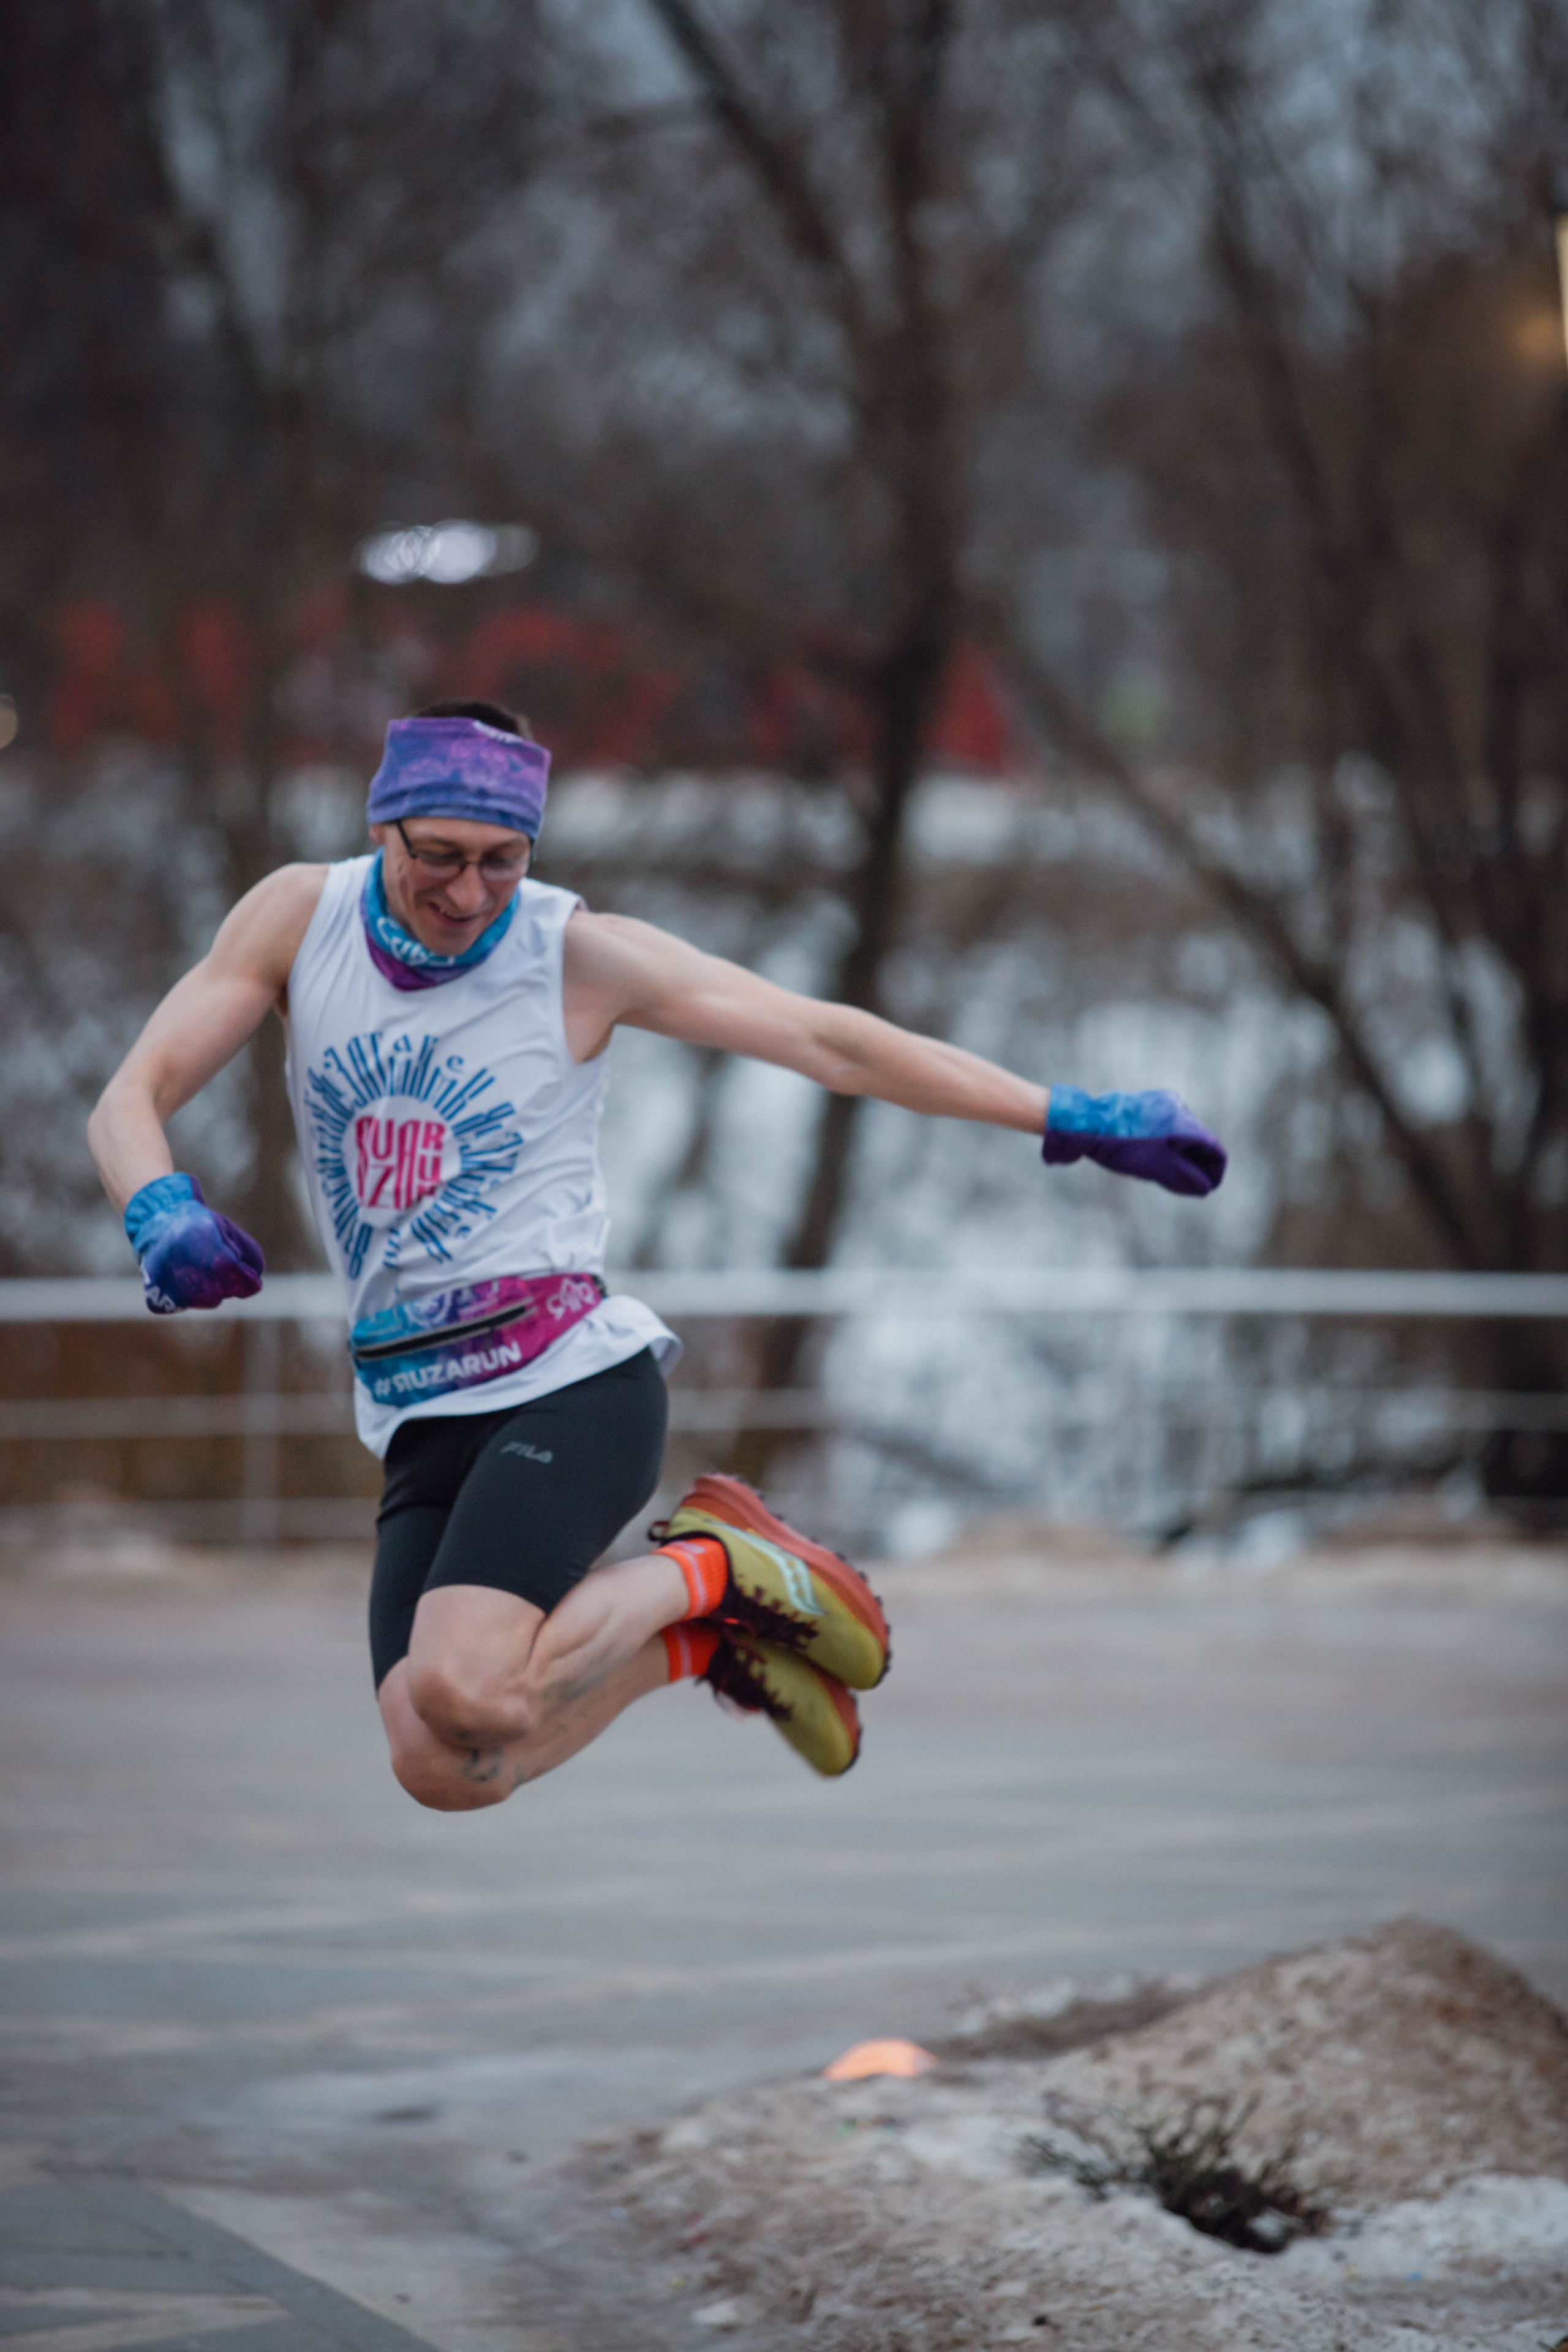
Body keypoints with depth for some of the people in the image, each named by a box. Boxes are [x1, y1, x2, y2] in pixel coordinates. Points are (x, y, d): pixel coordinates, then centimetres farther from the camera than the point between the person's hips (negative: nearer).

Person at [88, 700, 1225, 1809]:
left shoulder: (577, 953, -6)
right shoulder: (300, 918, 3)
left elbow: (829, 1041, -4)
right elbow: (131, 1100, 0)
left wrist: (1070, 1119, -7)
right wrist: (164, 1215, -24)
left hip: (572, 1383, -4)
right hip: (419, 1419, 5)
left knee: (460, 1695, -28)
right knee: (442, 1772, -12)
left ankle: (712, 1570, 1)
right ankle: (701, 1629, 14)